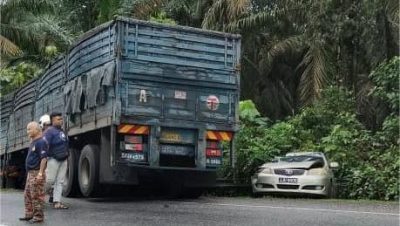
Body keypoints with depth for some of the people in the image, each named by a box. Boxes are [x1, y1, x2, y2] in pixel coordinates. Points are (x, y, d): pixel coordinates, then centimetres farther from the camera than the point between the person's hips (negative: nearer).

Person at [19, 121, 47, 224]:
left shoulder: (41, 142, -13)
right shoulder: (32, 142, 18)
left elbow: (44, 158, -20)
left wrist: (40, 173, -24)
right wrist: (29, 173, 21)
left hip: (36, 173, -10)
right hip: (30, 173, 10)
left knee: (37, 196, -6)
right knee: (27, 195, 14)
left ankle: (38, 216, 0)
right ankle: (29, 214, 22)